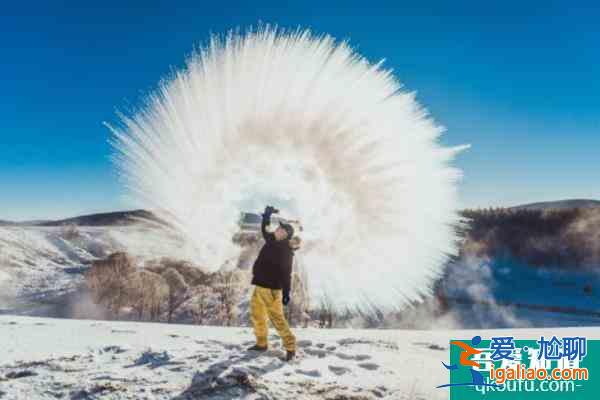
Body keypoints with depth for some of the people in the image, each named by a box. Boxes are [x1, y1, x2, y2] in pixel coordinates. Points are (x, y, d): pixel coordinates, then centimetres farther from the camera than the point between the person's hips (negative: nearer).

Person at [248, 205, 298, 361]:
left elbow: (286, 273, -20)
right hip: (260, 286, 9)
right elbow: (264, 229, 29)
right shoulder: (272, 241, 10)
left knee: (277, 317, -9)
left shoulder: (285, 250, -15)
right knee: (257, 314, 15)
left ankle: (290, 347, 0)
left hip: (271, 288, -9)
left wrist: (286, 292, -23)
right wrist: (267, 215, 18)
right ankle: (261, 343, 28)